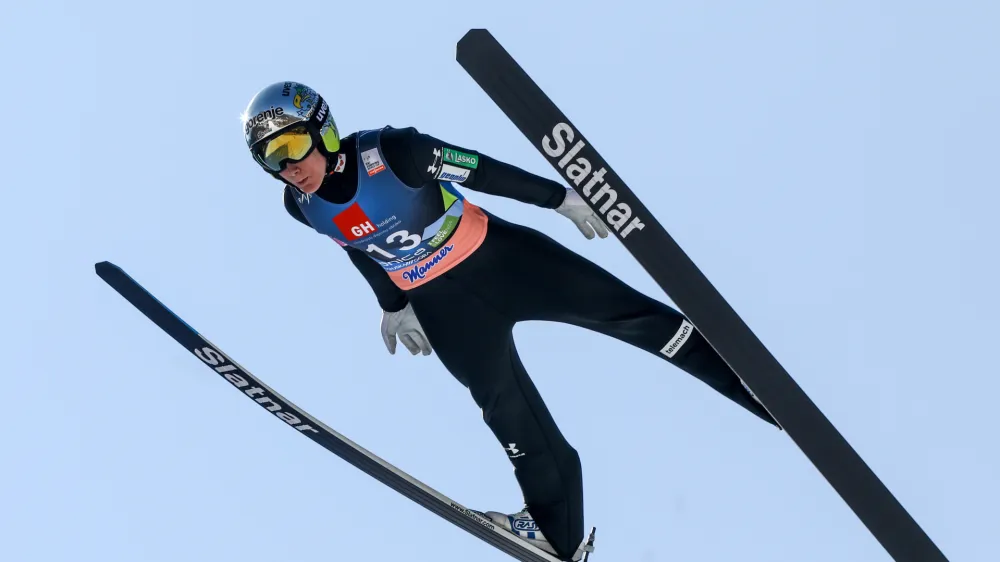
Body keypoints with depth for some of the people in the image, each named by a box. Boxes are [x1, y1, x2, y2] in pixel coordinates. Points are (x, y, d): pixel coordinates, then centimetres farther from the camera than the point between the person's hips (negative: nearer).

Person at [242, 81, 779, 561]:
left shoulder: (389, 151, -26)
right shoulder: (302, 205, -11)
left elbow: (483, 172, -15)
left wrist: (560, 198, -7)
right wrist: (393, 304, 21)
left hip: (498, 257, -3)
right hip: (443, 307, 3)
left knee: (626, 312, -4)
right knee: (508, 412, 7)